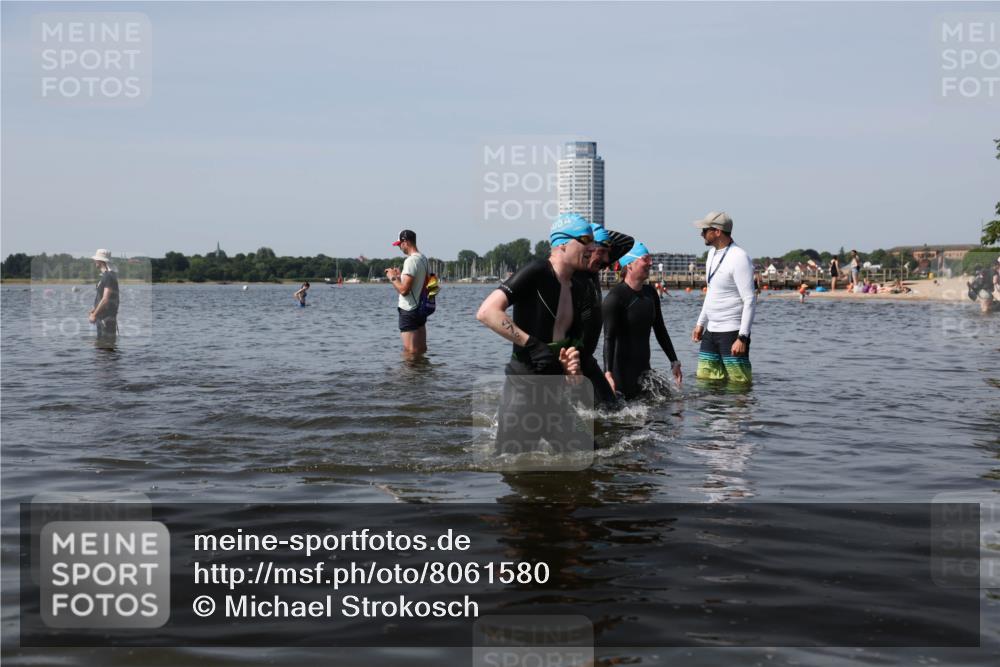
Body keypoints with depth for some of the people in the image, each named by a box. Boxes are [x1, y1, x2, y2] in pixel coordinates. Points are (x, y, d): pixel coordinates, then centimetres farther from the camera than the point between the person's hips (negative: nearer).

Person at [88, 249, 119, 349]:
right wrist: (93, 310, 19)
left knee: (108, 343, -8)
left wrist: (94, 315, -20)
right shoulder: (105, 276, 15)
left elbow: (106, 299, -23)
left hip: (107, 317, -10)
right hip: (102, 317, 10)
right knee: (101, 342, 16)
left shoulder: (109, 277, -17)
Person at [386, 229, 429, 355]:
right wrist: (400, 275, 17)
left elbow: (403, 290, -24)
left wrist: (393, 278, -7)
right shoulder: (423, 259, 11)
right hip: (421, 308, 10)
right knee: (421, 350, 14)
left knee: (410, 352, -6)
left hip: (409, 311, -10)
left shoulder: (411, 261, -18)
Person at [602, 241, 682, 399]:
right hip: (623, 369, -8)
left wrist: (674, 362, 18)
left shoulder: (650, 293, 11)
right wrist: (608, 373, -28)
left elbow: (660, 330, 20)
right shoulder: (616, 297, -12)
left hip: (644, 368, 8)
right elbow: (609, 338, -19)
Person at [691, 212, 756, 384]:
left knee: (739, 384, -10)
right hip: (711, 331, 9)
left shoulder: (739, 258, -16)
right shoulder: (713, 253, 13)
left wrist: (742, 337, -23)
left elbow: (750, 300, -19)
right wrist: (700, 323, 21)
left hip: (732, 332, -9)